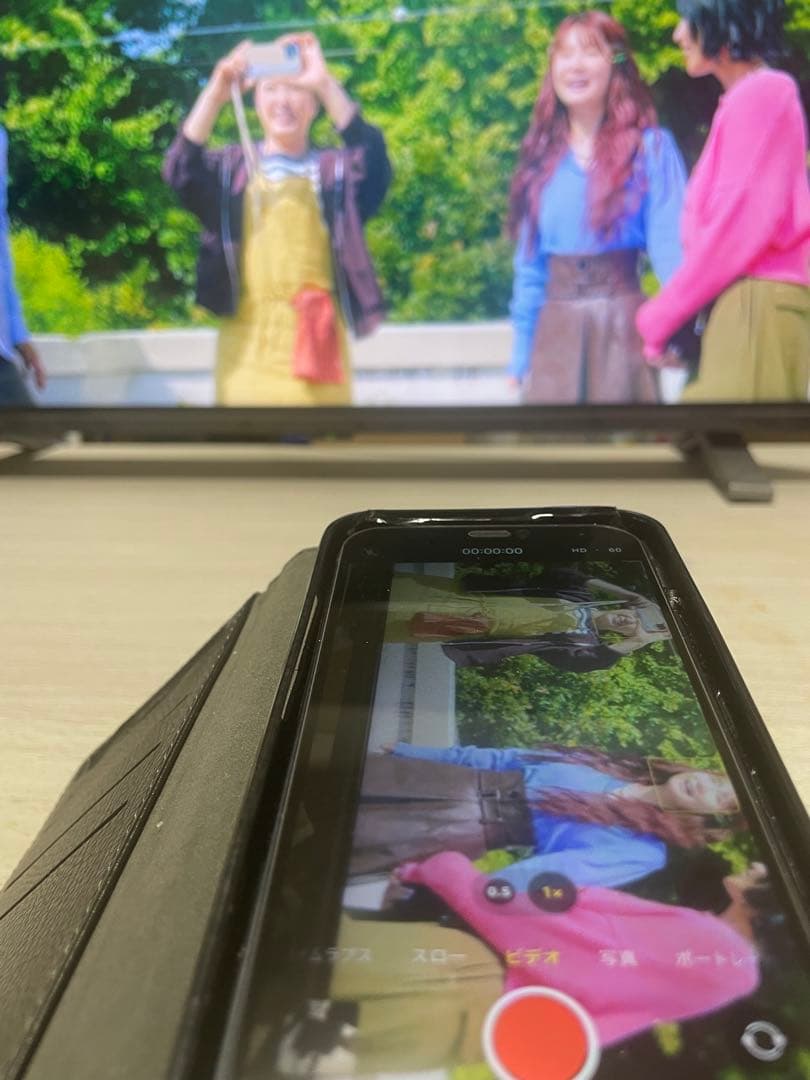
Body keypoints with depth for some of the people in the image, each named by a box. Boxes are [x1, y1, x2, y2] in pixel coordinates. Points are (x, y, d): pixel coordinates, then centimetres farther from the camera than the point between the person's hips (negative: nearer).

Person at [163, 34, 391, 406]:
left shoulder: (336, 171, 11)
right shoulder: (232, 168, 12)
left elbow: (373, 158, -9)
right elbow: (181, 172, -6)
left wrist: (326, 85, -20)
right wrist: (215, 95, -19)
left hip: (315, 344, 0)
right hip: (247, 350, 0)